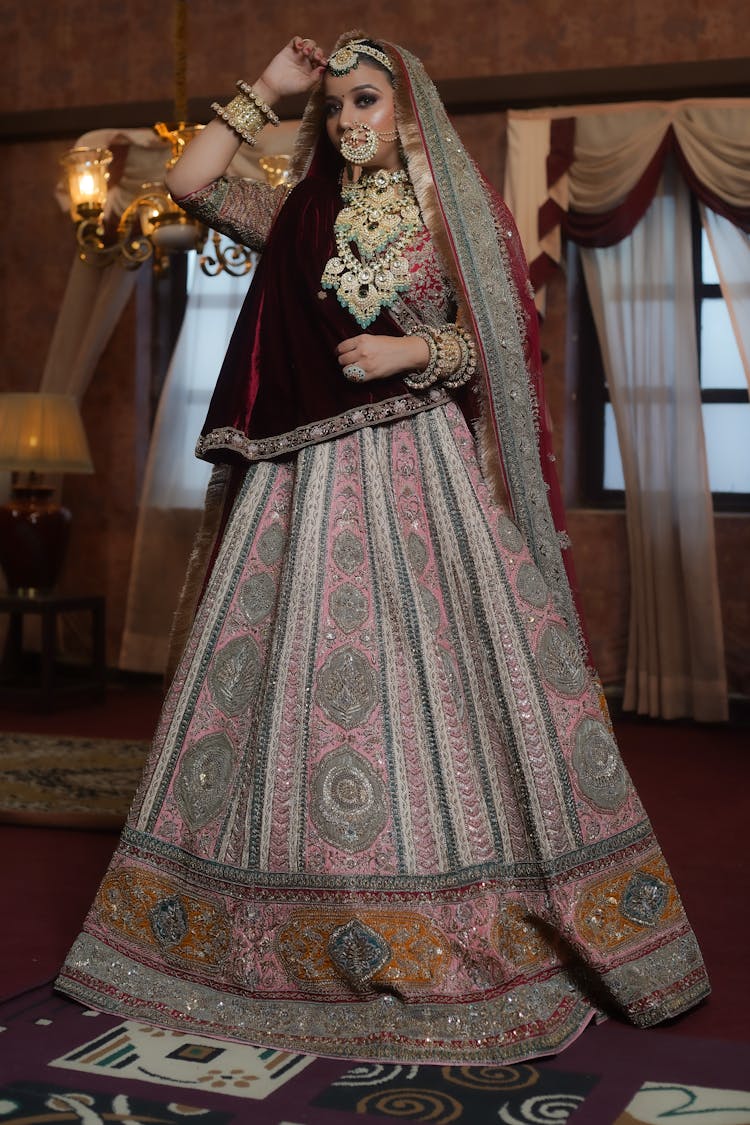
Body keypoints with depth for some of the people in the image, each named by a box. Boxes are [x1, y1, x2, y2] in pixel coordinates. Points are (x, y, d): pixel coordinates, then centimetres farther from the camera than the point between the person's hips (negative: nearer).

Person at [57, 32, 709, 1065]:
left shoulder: (455, 216, 8)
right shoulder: (299, 215, 14)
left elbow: (495, 349, 5)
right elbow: (189, 183, 5)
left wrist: (414, 350, -12)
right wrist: (268, 89, 8)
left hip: (426, 471, -2)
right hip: (311, 479, 2)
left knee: (446, 678, -4)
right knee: (305, 676, -1)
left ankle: (486, 925, 7)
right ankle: (307, 931, 8)